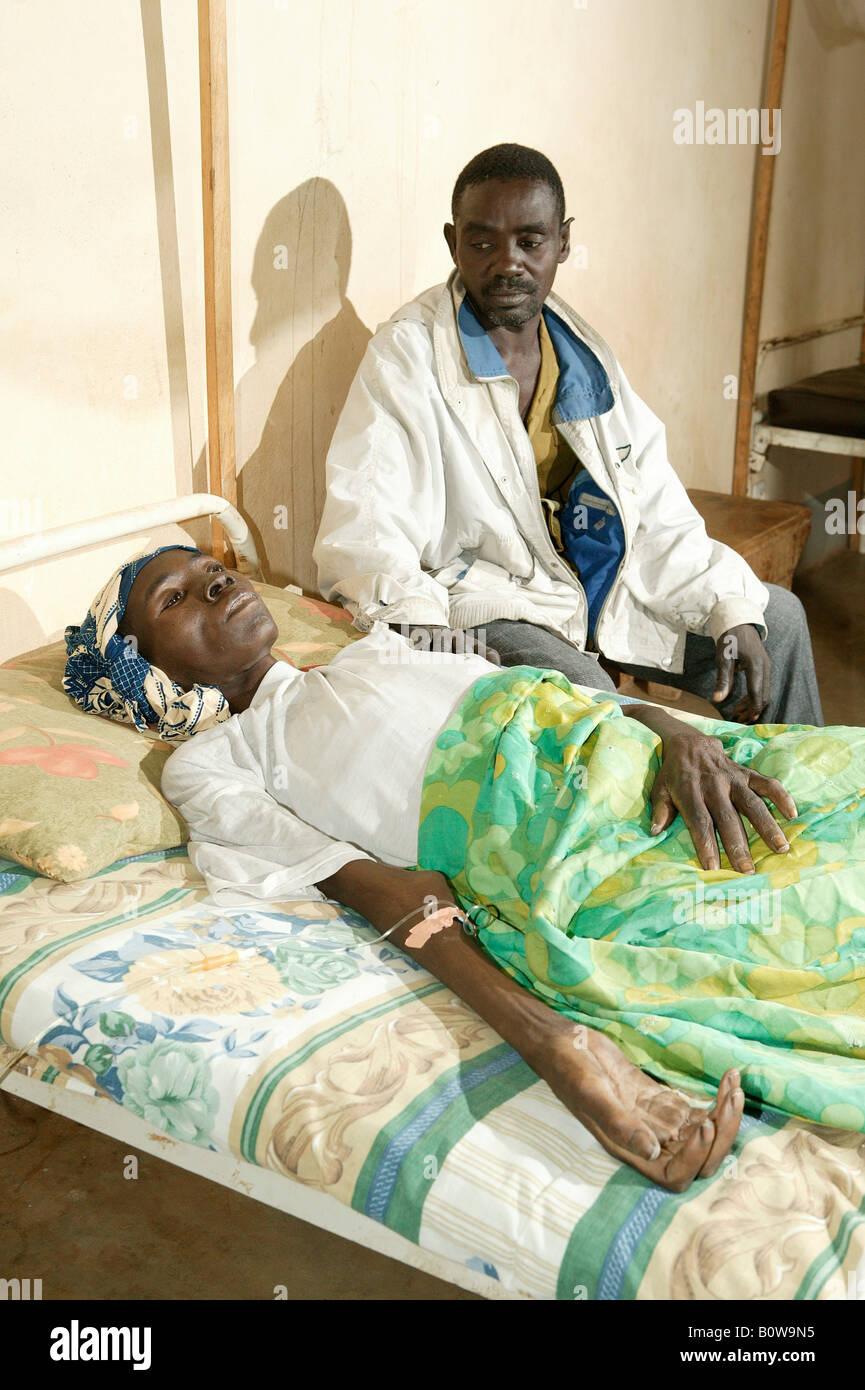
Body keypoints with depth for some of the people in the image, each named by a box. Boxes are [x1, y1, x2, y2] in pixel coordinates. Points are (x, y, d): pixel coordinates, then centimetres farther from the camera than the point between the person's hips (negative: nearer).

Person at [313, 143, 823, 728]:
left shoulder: (586, 352, 7)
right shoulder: (408, 355, -13)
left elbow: (659, 514, 8)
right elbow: (364, 537, -24)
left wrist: (731, 607, -5)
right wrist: (423, 626, -43)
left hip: (604, 585, 7)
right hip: (478, 600, -6)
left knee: (778, 618, 9)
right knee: (581, 695, -35)